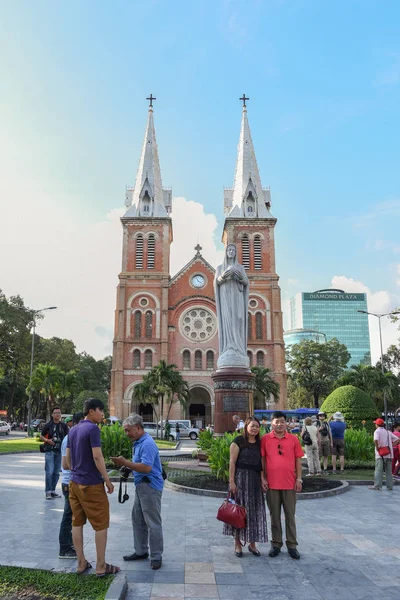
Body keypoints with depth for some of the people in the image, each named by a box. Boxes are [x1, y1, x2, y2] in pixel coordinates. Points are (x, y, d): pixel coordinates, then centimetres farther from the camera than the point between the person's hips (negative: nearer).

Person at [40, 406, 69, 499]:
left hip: (60, 451, 3)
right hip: (50, 451, -3)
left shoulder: (64, 426, 6)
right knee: (49, 472, -8)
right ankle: (48, 491, 2)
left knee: (56, 473, 9)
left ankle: (53, 491, 21)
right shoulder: (48, 425, 0)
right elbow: (41, 436, 8)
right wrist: (47, 440, -10)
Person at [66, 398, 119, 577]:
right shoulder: (93, 429, -17)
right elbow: (97, 457, -20)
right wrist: (107, 480, -12)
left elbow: (68, 458, 14)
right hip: (91, 484, -8)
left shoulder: (73, 430, 8)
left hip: (74, 483, 8)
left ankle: (81, 563, 22)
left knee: (77, 523, 13)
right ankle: (101, 566, 11)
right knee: (100, 525, 4)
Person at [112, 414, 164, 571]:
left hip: (150, 487, -11)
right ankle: (141, 551, 30)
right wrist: (125, 464, 3)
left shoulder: (147, 444, -21)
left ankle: (156, 556, 9)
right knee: (137, 519, 17)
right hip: (141, 486, 11)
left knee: (153, 522, -1)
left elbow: (146, 467, -30)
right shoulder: (138, 443, 12)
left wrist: (125, 463, -25)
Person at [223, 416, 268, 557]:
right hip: (241, 478, -5)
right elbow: (232, 462, -10)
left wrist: (262, 478, -1)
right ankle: (237, 543, 17)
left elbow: (260, 463, 11)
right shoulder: (239, 441, -9)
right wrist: (231, 481, -13)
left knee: (255, 510, 9)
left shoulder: (259, 443, 9)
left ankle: (252, 543, 23)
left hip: (255, 479, 6)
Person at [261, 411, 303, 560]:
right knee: (275, 516, 11)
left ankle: (292, 545, 20)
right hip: (272, 484, 0)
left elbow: (298, 460, 4)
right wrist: (263, 478, -2)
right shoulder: (265, 439, -2)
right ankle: (276, 544, 23)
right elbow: (262, 460, 2)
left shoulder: (294, 439, 1)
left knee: (290, 515, 8)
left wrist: (299, 479, 0)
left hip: (290, 483, 0)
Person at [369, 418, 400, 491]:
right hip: (389, 454, 6)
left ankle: (377, 486, -7)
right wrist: (391, 446, 11)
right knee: (389, 471, 12)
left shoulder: (377, 431, -5)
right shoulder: (388, 432, 15)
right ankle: (390, 486, 14)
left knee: (378, 471, -4)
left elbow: (376, 440, -25)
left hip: (380, 455, -6)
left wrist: (377, 448, -12)